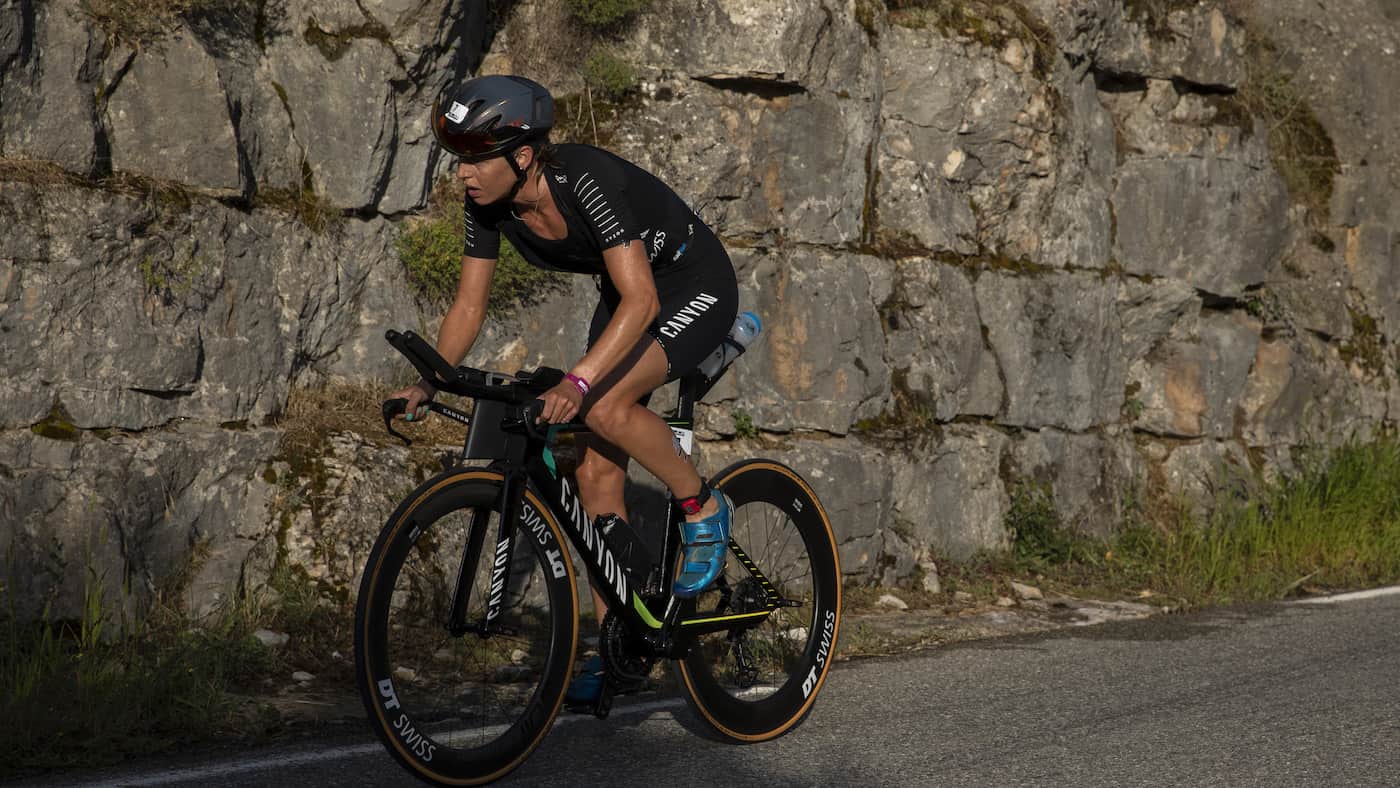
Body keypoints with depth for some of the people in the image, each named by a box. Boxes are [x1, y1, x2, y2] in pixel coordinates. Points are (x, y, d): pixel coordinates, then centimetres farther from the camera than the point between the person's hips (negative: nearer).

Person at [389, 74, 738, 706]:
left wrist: (578, 381, -49)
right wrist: (428, 382, -18)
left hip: (695, 286, -7)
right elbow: (469, 306, -4)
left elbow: (640, 301, -39)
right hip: (625, 293, 7)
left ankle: (703, 507, -5)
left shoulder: (586, 180, -34)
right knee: (595, 471, -1)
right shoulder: (487, 204, -14)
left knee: (606, 407, -31)